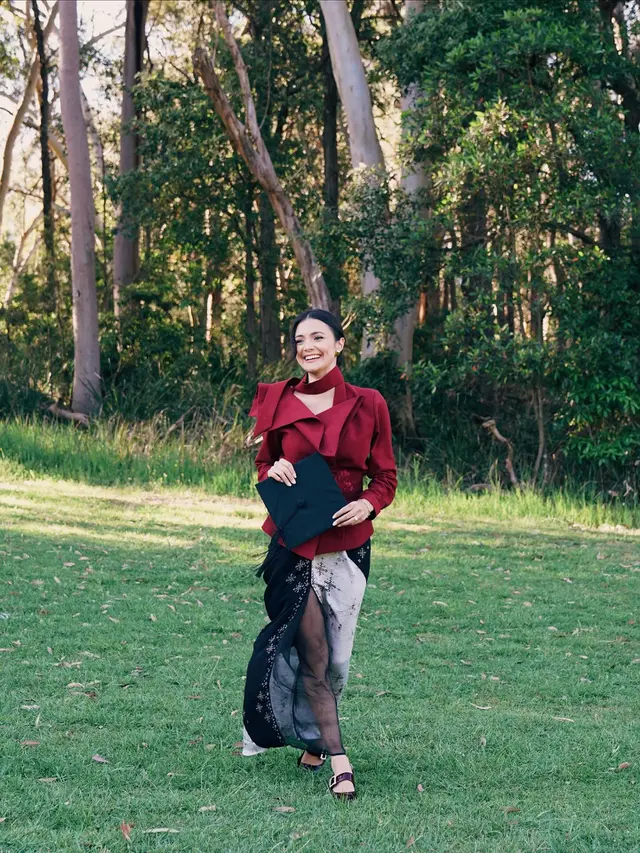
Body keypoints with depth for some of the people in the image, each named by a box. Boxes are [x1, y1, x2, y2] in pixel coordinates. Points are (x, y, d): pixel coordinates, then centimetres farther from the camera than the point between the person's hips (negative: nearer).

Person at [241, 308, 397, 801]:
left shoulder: (367, 405, 1)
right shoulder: (279, 401, 3)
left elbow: (386, 477, 6)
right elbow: (262, 466, 13)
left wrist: (368, 504, -14)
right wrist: (272, 472, -10)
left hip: (348, 543, 1)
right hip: (294, 543, -1)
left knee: (336, 654, 6)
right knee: (312, 652, -8)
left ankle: (315, 741, 30)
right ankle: (338, 759, -4)